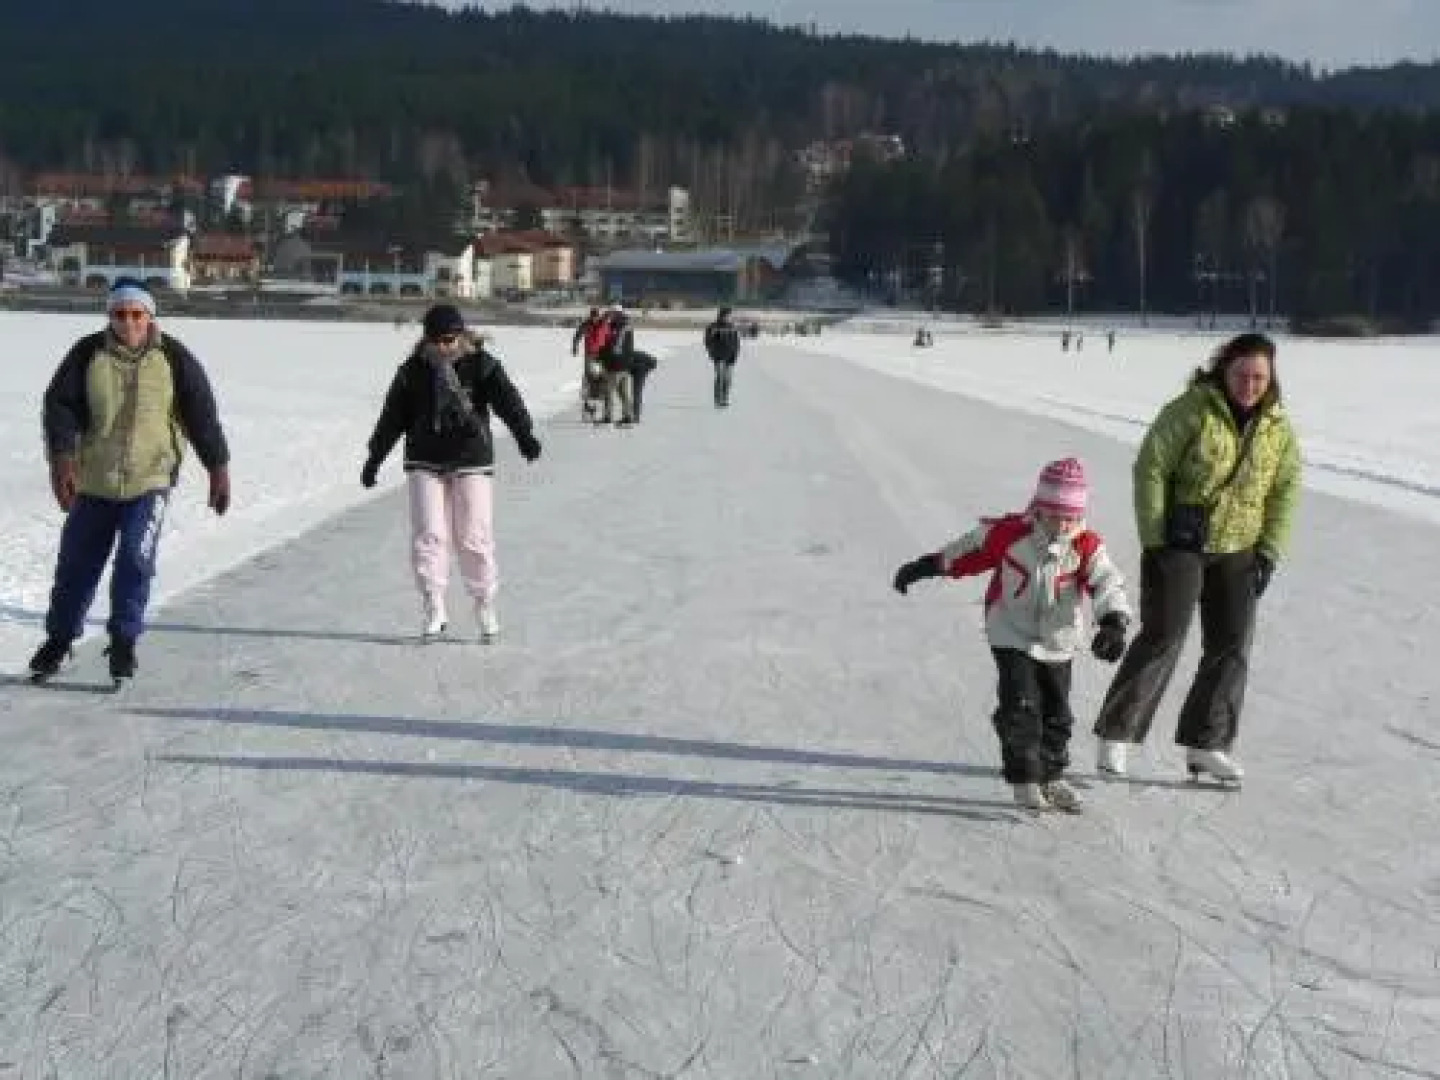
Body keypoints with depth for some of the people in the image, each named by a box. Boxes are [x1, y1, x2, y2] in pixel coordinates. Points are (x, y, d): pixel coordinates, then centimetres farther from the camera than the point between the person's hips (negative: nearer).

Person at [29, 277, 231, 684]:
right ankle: (60, 638, 31)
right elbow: (59, 404, -7)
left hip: (150, 481, -2)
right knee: (76, 562, 10)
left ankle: (124, 641, 4)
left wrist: (218, 468, -1)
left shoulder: (174, 358, -4)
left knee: (135, 559, -14)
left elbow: (201, 414, 0)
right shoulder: (87, 354, -3)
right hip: (93, 482, 2)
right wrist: (61, 457, -21)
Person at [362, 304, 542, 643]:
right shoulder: (413, 370, 1)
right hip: (425, 462, 2)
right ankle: (433, 611, 4)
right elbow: (393, 416, 8)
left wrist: (524, 434, -39)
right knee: (428, 537, -4)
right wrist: (374, 459, 12)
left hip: (472, 461, -2)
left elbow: (507, 399, -22)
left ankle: (486, 609, 13)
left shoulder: (482, 365, -6)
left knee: (475, 538, -1)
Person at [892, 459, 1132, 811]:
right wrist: (921, 567, 6)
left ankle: (1051, 778, 31)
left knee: (1057, 714, 12)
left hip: (1059, 643, 3)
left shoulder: (1087, 546, -14)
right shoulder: (1010, 533, -16)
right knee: (1020, 707, -14)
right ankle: (1024, 780, -2)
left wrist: (1113, 624, -43)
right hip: (1013, 636, -3)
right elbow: (964, 551, -3)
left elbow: (1108, 584, -24)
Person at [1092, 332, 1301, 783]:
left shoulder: (1278, 427, 2)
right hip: (1179, 544, -5)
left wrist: (1268, 552, 1)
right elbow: (1150, 468, -13)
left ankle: (1206, 745, 15)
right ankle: (1115, 733, 1)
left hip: (1237, 551, 5)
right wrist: (1154, 540, -15)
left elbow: (1285, 490, 8)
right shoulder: (1193, 410, -13)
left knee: (1231, 646, 4)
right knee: (1162, 638, -9)